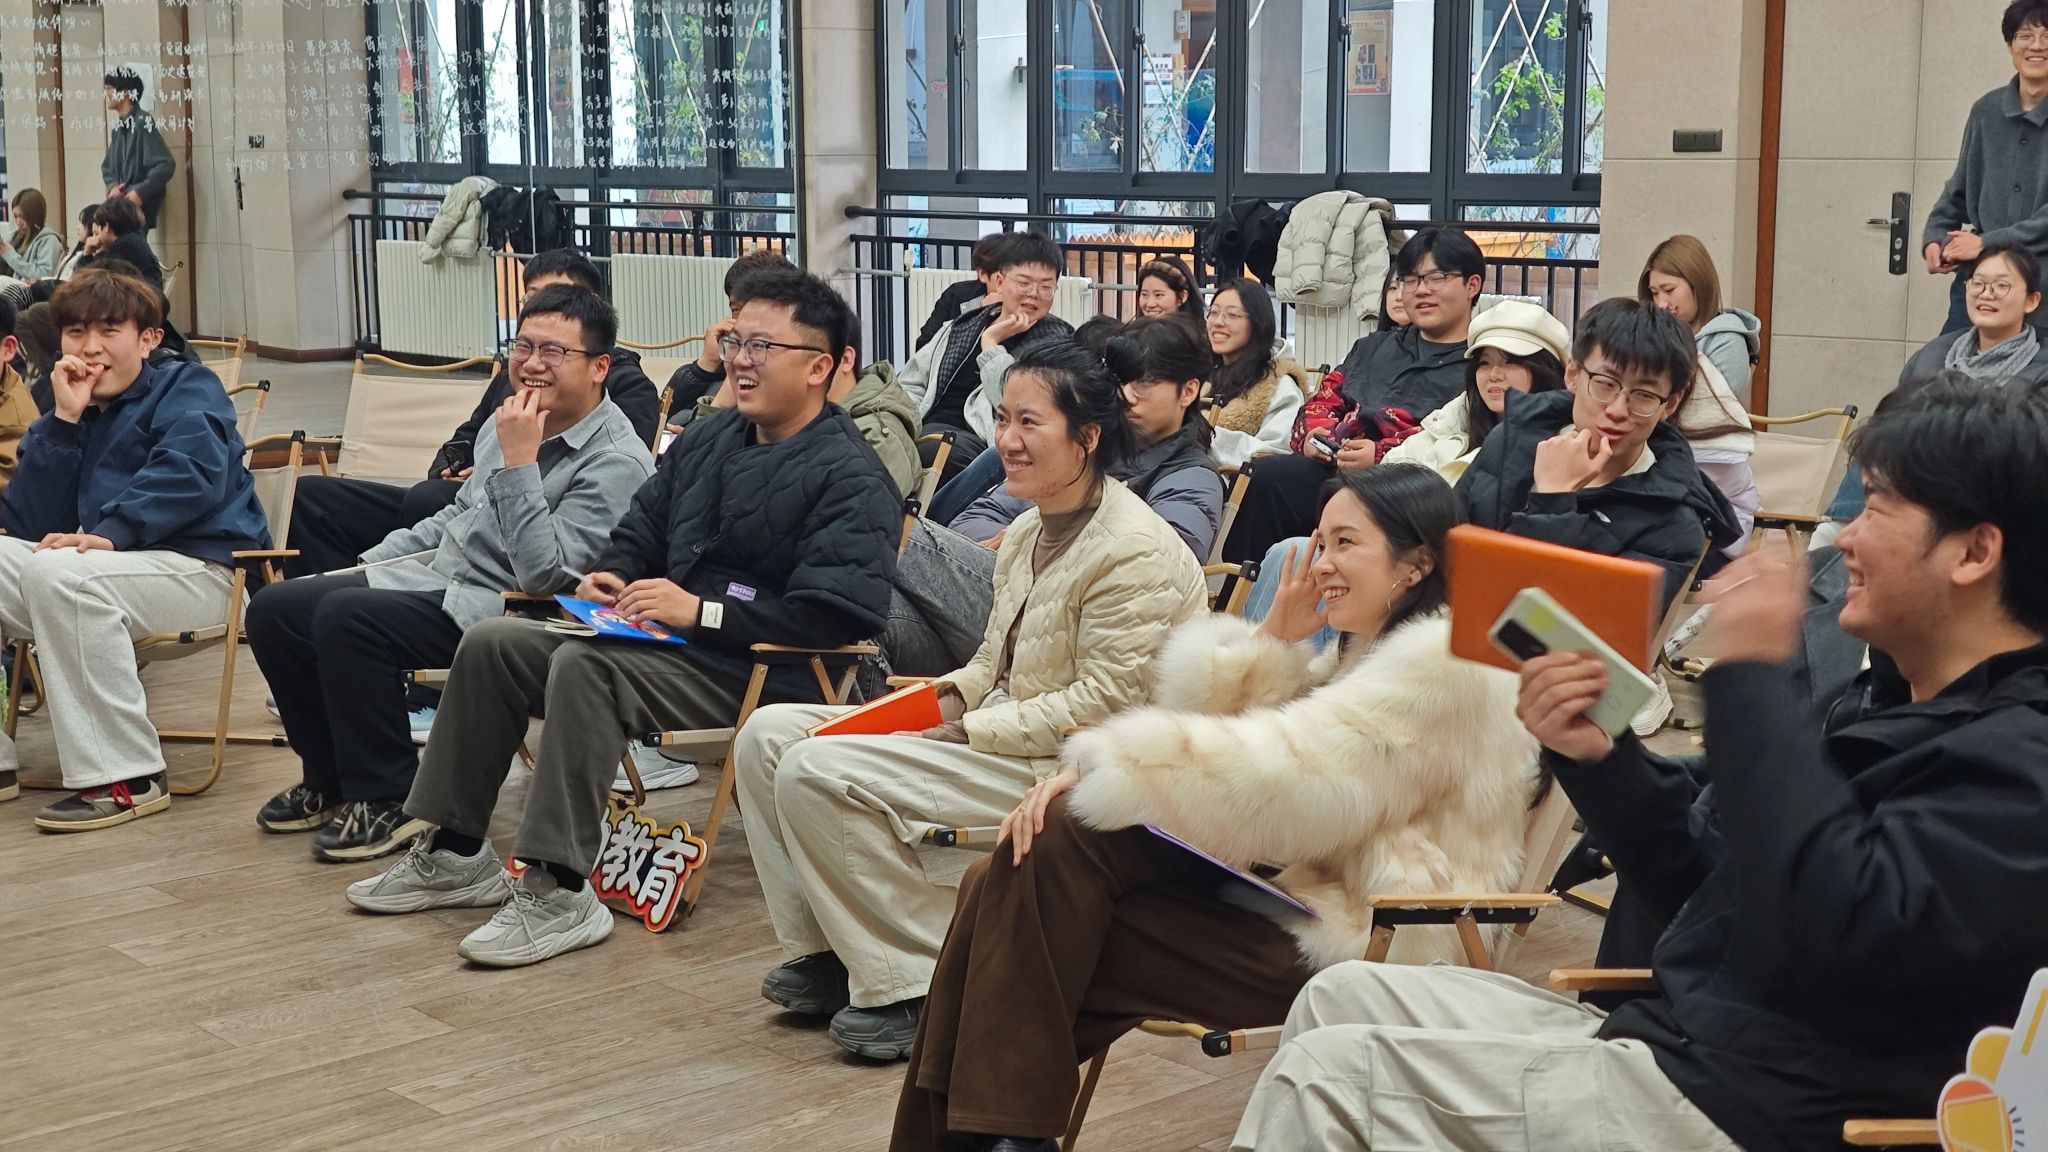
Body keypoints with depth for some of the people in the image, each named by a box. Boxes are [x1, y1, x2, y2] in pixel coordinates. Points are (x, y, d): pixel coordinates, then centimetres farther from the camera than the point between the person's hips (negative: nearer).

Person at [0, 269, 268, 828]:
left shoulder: (187, 390, 4)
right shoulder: (70, 413, 19)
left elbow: (190, 476, -18)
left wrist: (111, 532, -32)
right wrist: (63, 420, -2)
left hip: (201, 567, -7)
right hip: (117, 565, 7)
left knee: (57, 573, -33)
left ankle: (125, 779, -30)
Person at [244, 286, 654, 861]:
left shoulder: (617, 462, -17)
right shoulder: (506, 424, 9)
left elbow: (543, 572, -26)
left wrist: (519, 462, -26)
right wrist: (369, 562, 18)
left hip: (493, 611, -9)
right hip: (432, 576, 9)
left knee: (346, 618, -29)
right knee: (273, 609, 2)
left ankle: (388, 799, -13)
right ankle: (329, 778, 17)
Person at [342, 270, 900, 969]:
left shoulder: (849, 478, -13)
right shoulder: (712, 439, 15)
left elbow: (840, 613, -24)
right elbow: (642, 527, 26)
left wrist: (700, 611, -24)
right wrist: (611, 576, 2)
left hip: (758, 675, -9)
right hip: (666, 642, 9)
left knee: (584, 668, -32)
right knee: (491, 644, 1)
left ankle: (559, 892, -30)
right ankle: (455, 853, 7)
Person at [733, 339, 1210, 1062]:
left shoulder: (1135, 553, -18)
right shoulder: (1029, 530, 12)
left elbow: (1103, 705, -21)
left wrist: (967, 731, -18)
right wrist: (950, 695, -2)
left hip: (1072, 772, -10)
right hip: (1002, 736, 10)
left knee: (817, 772, -22)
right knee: (769, 735, 2)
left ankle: (919, 987, -12)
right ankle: (823, 950, 6)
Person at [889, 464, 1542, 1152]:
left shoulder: (1444, 665, -12)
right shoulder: (1368, 651, 19)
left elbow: (1267, 778, -21)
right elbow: (1208, 720, 10)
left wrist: (1096, 767, -15)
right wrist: (1271, 637, -5)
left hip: (1362, 944, -9)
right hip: (1303, 894, 9)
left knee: (1064, 837, -18)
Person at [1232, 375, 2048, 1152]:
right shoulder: (1890, 704, 14)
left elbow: (1849, 930, -31)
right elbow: (1702, 885, 17)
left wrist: (1751, 677, -24)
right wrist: (1595, 757, -1)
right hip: (1669, 1036, 10)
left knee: (1330, 1073, -12)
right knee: (1343, 1001, 10)